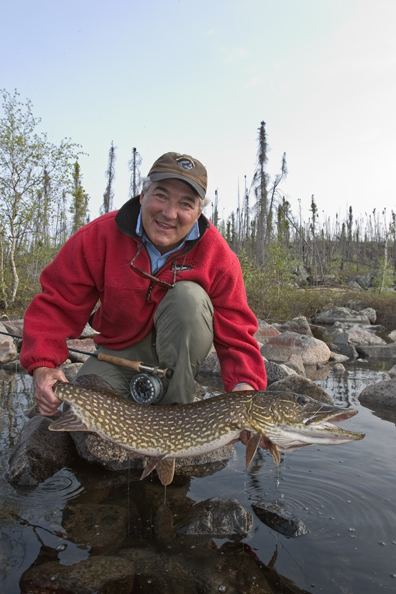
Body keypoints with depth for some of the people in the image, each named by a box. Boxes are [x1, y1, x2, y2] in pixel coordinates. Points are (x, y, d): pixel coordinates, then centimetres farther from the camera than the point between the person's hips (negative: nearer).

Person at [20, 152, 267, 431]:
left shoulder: (219, 256, -20)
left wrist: (245, 385, -40)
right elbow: (57, 304, -15)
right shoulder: (100, 236, -18)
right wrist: (43, 365, -30)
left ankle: (177, 410, -18)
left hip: (181, 349, 0)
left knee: (189, 296, -31)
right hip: (117, 352, 1)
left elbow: (236, 336, -21)